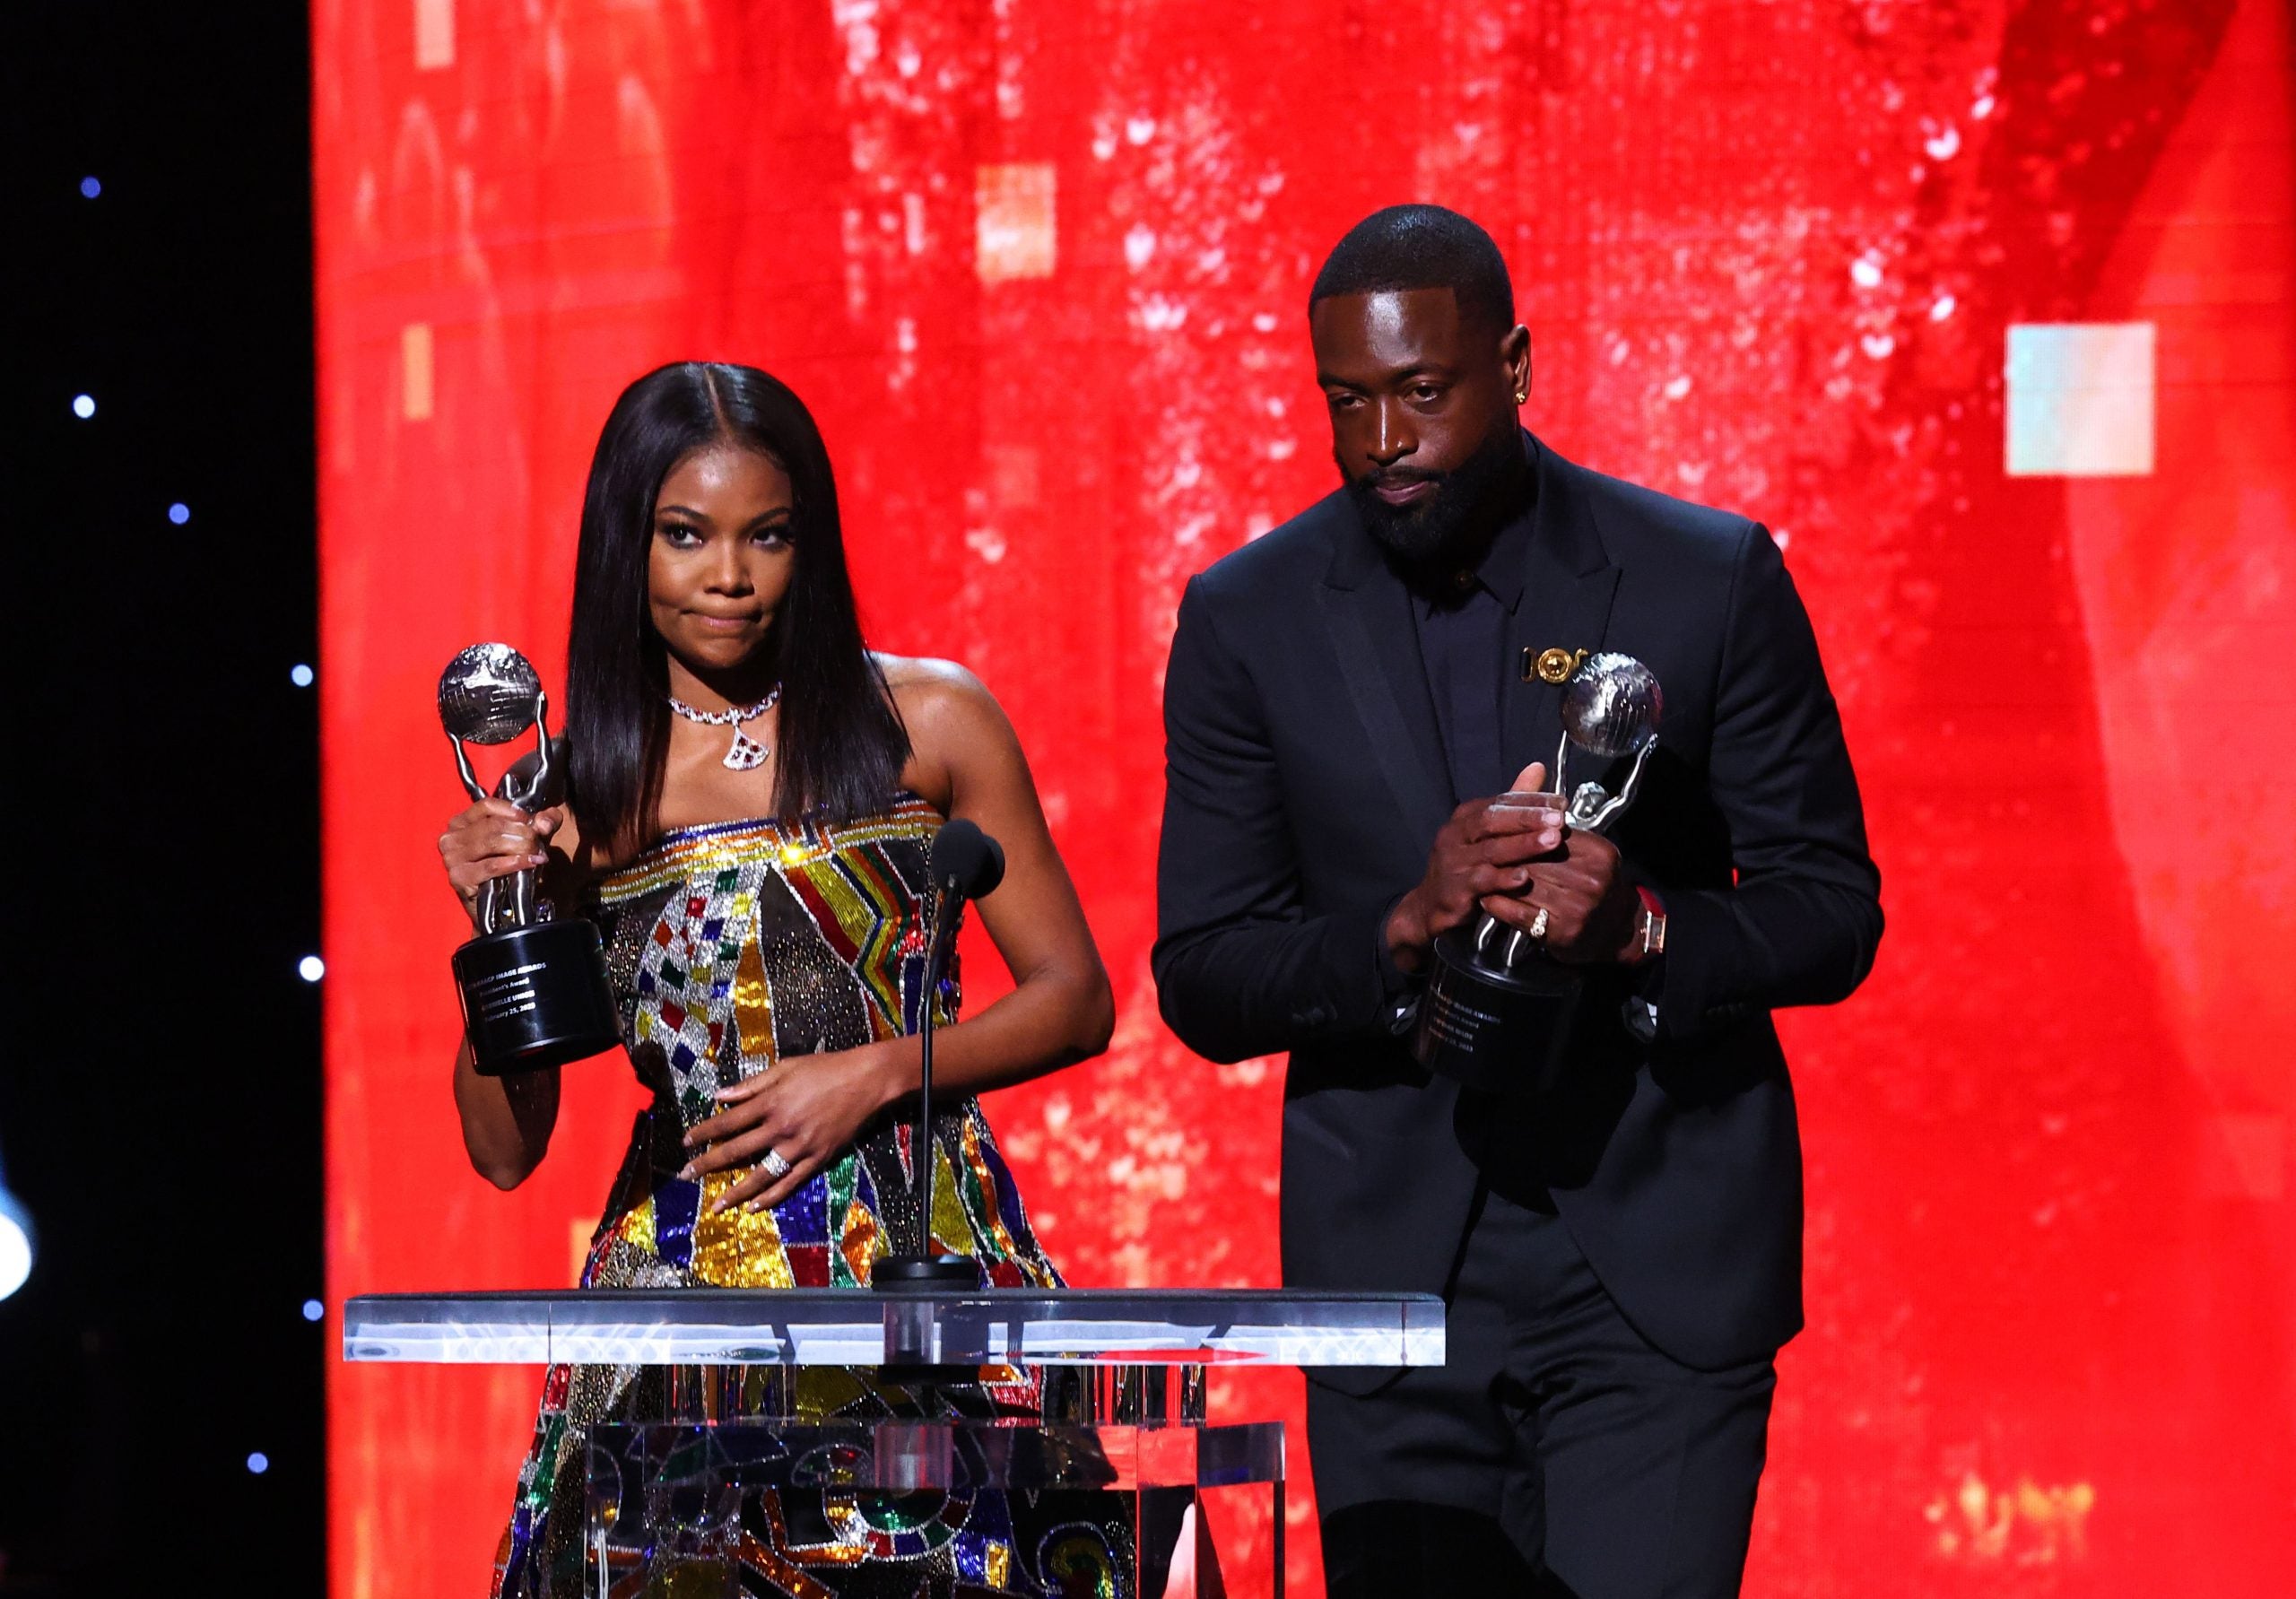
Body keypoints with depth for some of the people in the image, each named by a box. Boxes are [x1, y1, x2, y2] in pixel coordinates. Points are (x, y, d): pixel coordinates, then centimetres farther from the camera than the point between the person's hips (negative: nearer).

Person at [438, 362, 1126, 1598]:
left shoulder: (926, 722, 6)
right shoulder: (569, 794, 7)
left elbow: (1074, 997, 8)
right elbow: (505, 1149, 8)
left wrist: (875, 1074, -6)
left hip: (922, 1262, 0)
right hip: (684, 1285, 1)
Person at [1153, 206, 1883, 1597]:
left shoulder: (1710, 581, -2)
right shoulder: (1251, 619, 2)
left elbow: (1833, 912, 2)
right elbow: (1202, 985, 1)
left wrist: (1642, 929, -19)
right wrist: (1405, 924, -19)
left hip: (1661, 1273, -2)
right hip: (1396, 1264, 2)